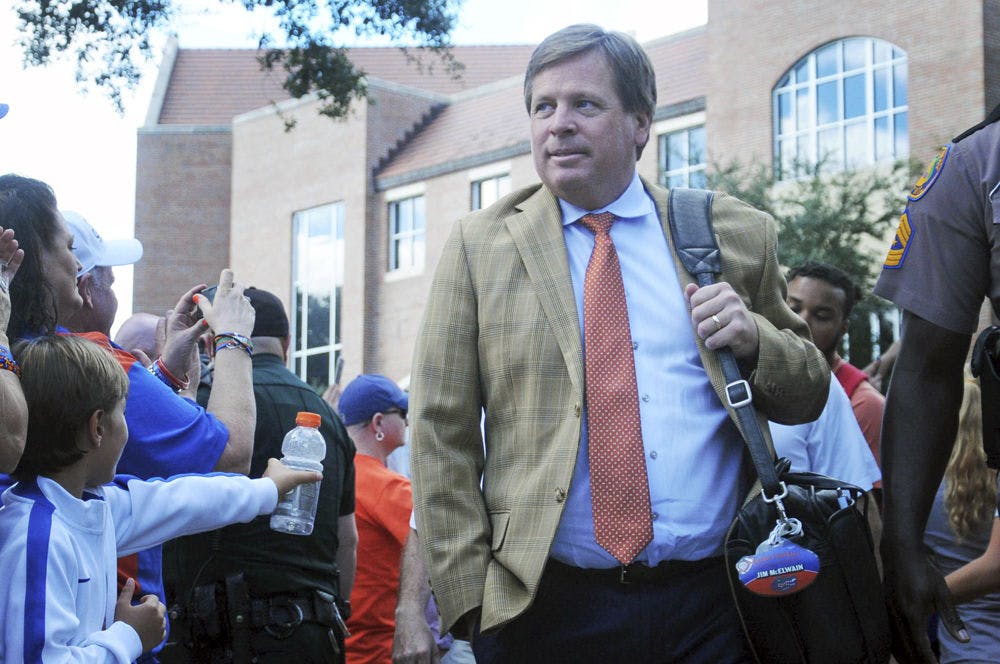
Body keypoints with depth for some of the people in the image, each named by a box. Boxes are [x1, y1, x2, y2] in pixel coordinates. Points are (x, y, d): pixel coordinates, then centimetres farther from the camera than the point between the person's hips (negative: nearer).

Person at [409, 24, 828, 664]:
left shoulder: (737, 237, 7)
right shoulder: (479, 246, 4)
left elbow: (809, 397, 13)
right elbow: (442, 434, 2)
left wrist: (753, 339, -7)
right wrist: (468, 595, -5)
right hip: (544, 607, -1)